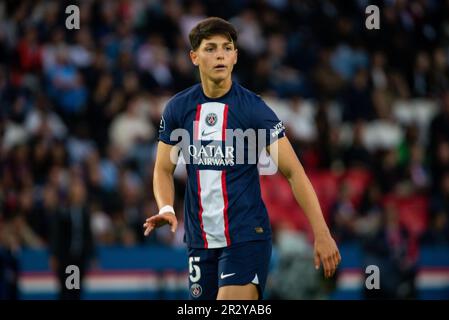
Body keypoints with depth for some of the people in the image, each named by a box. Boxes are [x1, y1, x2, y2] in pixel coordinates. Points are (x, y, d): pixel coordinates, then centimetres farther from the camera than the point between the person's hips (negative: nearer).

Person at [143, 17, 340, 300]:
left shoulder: (253, 108, -9)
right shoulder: (178, 108, 2)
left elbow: (293, 172, -10)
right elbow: (164, 169, 10)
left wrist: (322, 234, -17)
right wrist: (166, 209, -12)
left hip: (247, 237, -4)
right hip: (200, 241, 4)